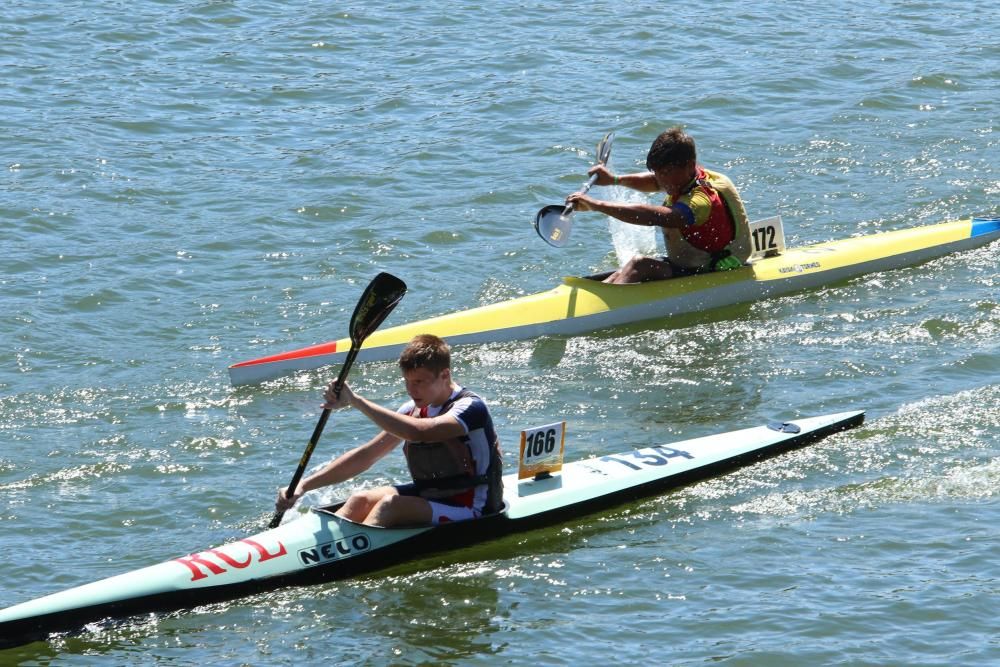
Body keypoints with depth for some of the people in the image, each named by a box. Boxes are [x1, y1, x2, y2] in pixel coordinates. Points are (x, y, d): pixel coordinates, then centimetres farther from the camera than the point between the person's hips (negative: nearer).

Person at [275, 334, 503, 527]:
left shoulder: (471, 407, -18)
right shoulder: (414, 410, 6)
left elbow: (417, 432, -37)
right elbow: (366, 456, 4)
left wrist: (356, 401, -35)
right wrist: (303, 486, -5)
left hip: (471, 510, -8)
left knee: (391, 504, -28)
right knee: (361, 500, -9)